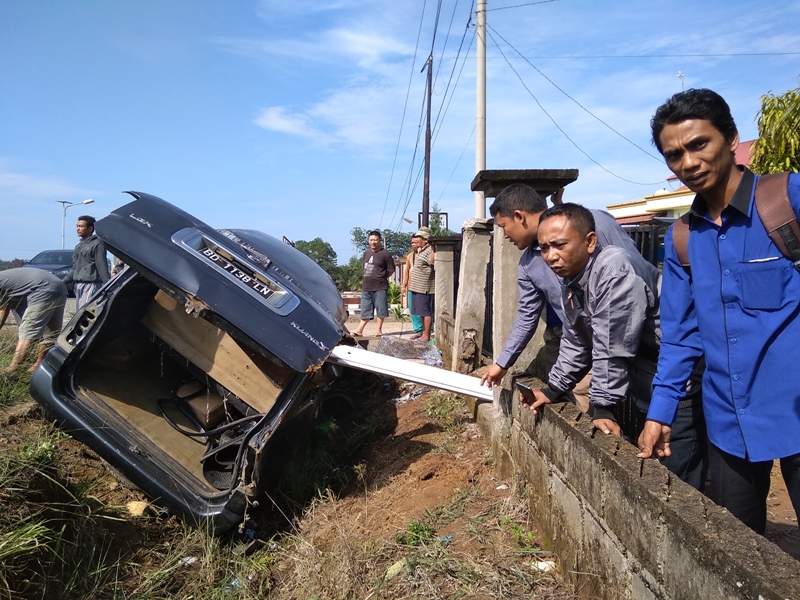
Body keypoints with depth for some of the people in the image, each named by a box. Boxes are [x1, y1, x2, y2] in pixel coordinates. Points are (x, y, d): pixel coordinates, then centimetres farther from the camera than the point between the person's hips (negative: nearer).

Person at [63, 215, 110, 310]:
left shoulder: (97, 244, -6)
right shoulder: (79, 246, 20)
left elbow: (102, 268, -13)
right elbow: (74, 269, 24)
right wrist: (64, 282, 15)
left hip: (91, 285, -9)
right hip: (78, 285, 9)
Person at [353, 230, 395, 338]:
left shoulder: (384, 254, -8)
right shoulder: (366, 253, 10)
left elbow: (391, 269, -4)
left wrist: (382, 277, 2)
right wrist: (368, 277, 13)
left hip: (380, 287, -5)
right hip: (366, 287, 6)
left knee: (380, 310, 3)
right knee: (365, 310, 10)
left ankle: (379, 330, 14)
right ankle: (359, 330, 14)